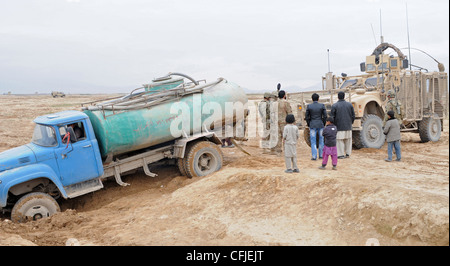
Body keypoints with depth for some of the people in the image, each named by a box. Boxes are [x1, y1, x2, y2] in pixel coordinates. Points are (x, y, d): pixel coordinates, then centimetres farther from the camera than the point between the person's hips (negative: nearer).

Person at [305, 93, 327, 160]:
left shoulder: (309, 106, -4)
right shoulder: (322, 105, -4)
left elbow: (307, 117, -3)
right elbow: (325, 116, -5)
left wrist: (309, 125, 10)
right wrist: (323, 124, 8)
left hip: (312, 126, -1)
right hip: (320, 125, 1)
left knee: (313, 141, 3)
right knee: (321, 140, 14)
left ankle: (314, 156, -2)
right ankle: (321, 155, 18)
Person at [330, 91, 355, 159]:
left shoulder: (334, 106, -8)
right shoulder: (349, 105, 2)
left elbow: (332, 117, -7)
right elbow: (353, 116, 5)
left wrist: (333, 125, 5)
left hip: (339, 126, -3)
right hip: (348, 126, 4)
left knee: (339, 140, 2)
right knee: (348, 140, 12)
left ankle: (341, 154, 1)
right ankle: (348, 154, 16)